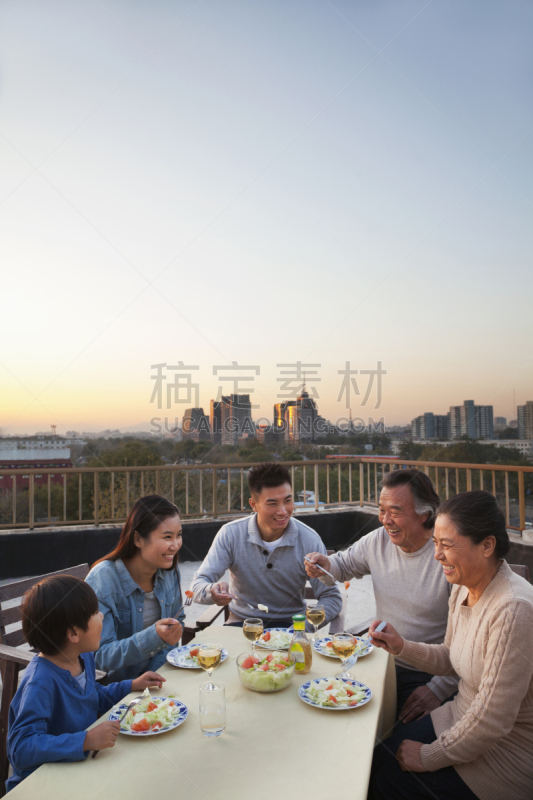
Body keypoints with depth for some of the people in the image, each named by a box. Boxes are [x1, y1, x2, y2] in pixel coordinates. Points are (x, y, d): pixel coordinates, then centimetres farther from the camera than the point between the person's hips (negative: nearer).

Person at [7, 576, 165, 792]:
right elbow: (21, 748, -31)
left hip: (80, 767, 8)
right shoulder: (40, 683, -27)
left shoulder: (85, 657, 3)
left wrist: (132, 686, 12)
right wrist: (85, 741, -36)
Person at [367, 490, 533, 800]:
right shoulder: (462, 589, -4)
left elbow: (492, 720, -28)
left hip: (507, 752, -7)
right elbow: (450, 658, 12)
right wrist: (401, 646, -5)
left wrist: (430, 757, -15)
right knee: (376, 758, 5)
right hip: (464, 720, 7)